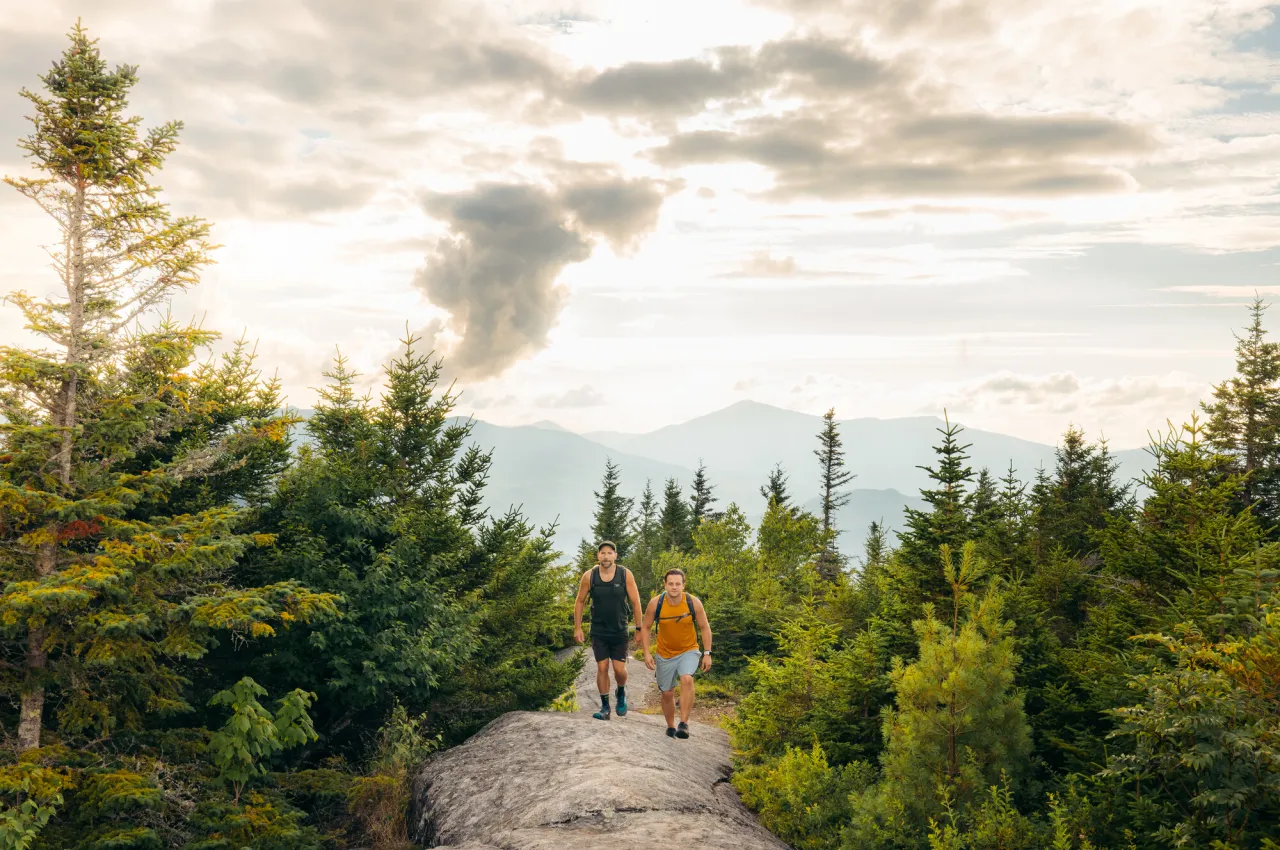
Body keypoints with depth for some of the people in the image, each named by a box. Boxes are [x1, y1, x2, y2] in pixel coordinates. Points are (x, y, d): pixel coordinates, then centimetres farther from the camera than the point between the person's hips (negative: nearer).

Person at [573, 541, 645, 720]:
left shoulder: (625, 574, -9)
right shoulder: (589, 576, -7)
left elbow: (635, 602, -4)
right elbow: (580, 602, 3)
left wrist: (640, 628, -4)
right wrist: (577, 628, 1)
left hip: (620, 631, 0)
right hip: (598, 632, 1)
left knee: (619, 669, -4)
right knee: (602, 668, -1)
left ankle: (621, 693, 29)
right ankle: (605, 707, 13)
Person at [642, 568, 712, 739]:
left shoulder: (694, 602, -17)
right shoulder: (655, 603, -17)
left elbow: (705, 628, -5)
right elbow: (646, 627, -4)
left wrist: (707, 653, -8)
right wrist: (646, 653, -11)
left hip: (689, 651, -2)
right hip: (665, 654, 2)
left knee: (687, 679, -29)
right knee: (667, 693, 9)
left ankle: (684, 723, -24)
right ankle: (671, 727, 33)